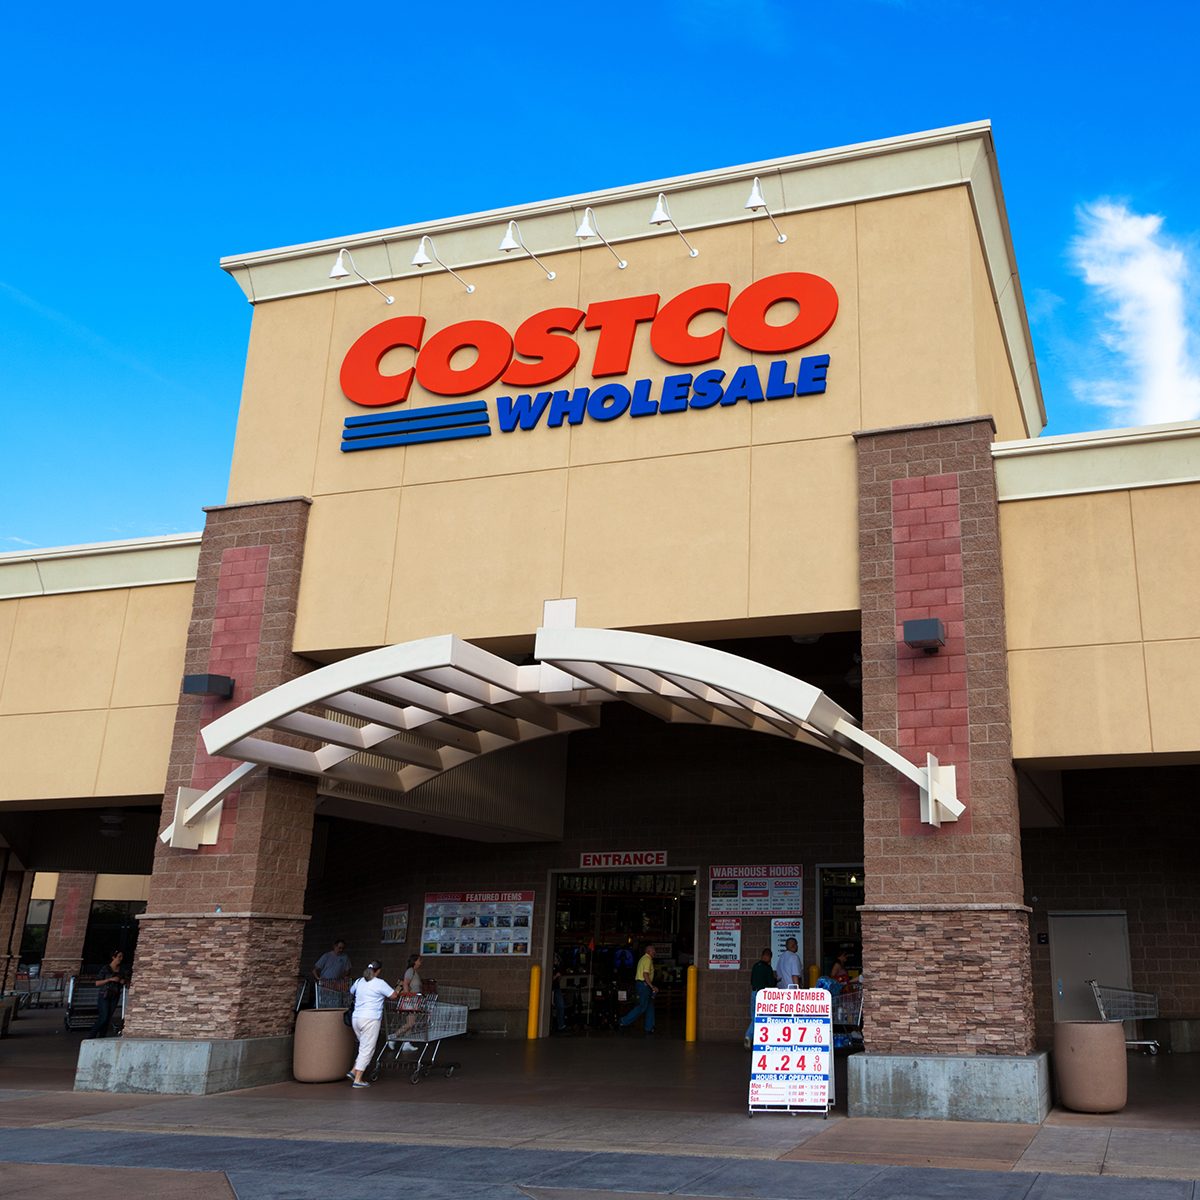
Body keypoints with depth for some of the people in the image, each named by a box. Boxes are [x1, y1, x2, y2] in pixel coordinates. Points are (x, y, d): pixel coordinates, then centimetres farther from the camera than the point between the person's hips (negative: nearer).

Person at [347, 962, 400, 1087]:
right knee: (367, 1049, -2)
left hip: (356, 1018, 7)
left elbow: (351, 992, 32)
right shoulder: (380, 983, -6)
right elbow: (393, 996, -2)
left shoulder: (359, 982, 13)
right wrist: (398, 991, 19)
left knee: (364, 1047, 20)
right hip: (370, 1019, -7)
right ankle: (357, 1079, -3)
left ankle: (353, 1071, 13)